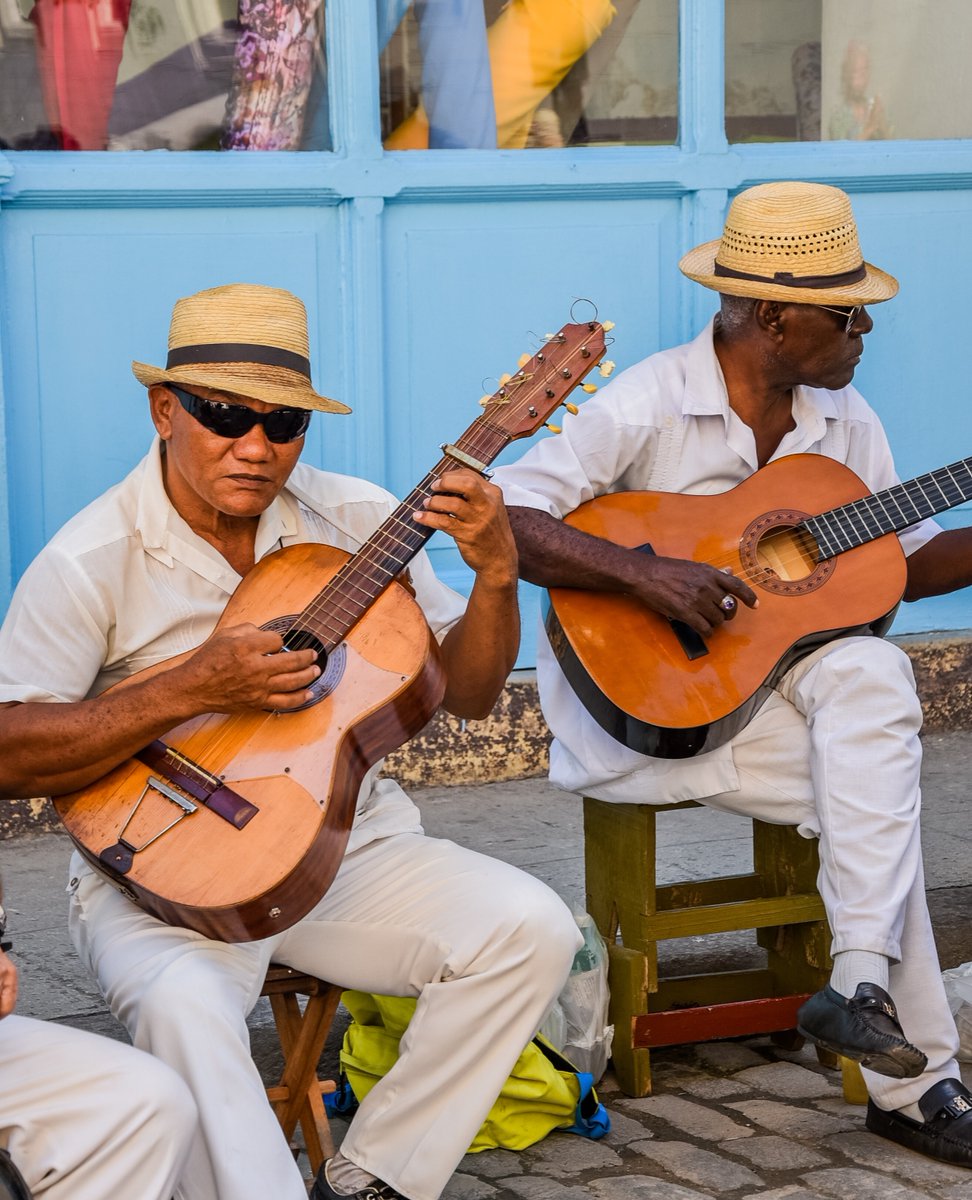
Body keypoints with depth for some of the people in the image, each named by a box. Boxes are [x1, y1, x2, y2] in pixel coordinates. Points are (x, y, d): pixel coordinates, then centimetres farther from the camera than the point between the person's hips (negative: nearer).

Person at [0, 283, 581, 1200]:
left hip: (346, 845, 4)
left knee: (531, 928, -17)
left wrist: (496, 573, -12)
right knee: (183, 1001, -36)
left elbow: (467, 694, 7)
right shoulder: (93, 560, -10)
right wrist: (191, 690, -24)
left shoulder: (354, 521, 3)